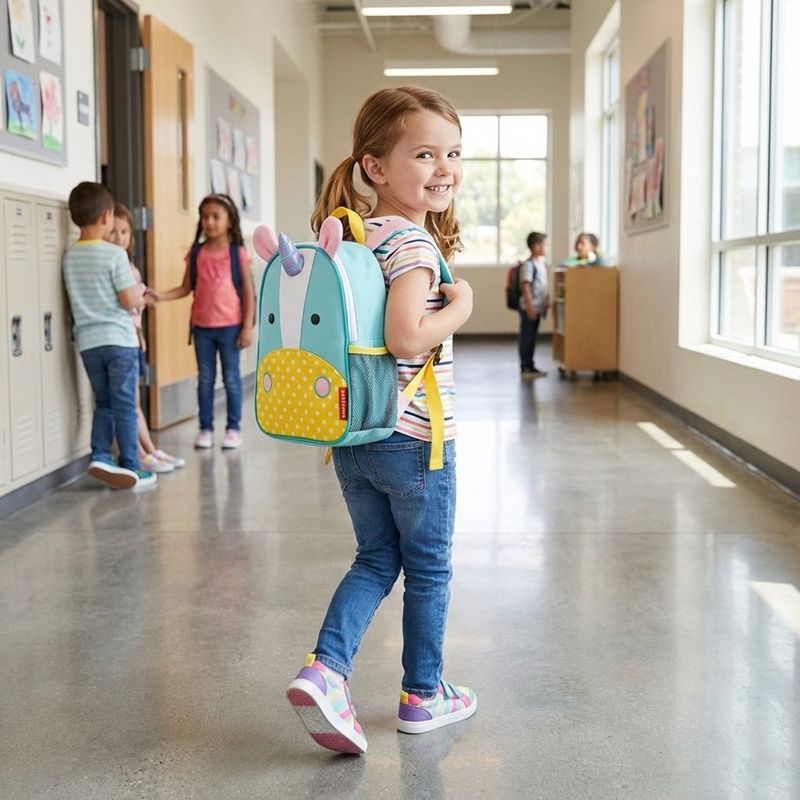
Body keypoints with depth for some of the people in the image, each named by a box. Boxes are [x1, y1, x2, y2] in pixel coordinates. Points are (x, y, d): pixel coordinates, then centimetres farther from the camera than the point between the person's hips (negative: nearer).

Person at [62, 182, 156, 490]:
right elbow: (128, 301, -13)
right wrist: (140, 295, 10)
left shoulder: (69, 256, 6)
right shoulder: (115, 254, -12)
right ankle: (130, 467, 7)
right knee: (124, 405, 2)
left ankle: (100, 456, 4)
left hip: (87, 341, 5)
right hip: (118, 339, -5)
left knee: (104, 402, 16)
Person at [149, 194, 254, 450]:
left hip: (230, 325, -3)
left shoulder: (238, 253, -4)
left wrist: (247, 327, -9)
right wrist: (161, 295, -10)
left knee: (231, 378, 5)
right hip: (202, 326, 3)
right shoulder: (196, 253, 4)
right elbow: (186, 288, 6)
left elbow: (248, 293, -4)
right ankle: (205, 428, 17)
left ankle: (233, 428, 15)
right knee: (205, 379, 9)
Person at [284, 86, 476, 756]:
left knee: (375, 559, 19)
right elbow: (407, 338, -30)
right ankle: (423, 695, 27)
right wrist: (461, 307, -15)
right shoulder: (414, 242, -19)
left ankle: (326, 668, 3)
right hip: (414, 437, -7)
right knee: (429, 570, 12)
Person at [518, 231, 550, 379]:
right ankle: (525, 368, 3)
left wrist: (546, 304, 18)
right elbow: (525, 287, -18)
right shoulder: (528, 264, -14)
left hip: (538, 307, 8)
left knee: (532, 338, 14)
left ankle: (529, 366, 20)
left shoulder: (542, 263, 13)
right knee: (526, 337, -2)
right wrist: (530, 307, -21)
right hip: (529, 308, -8)